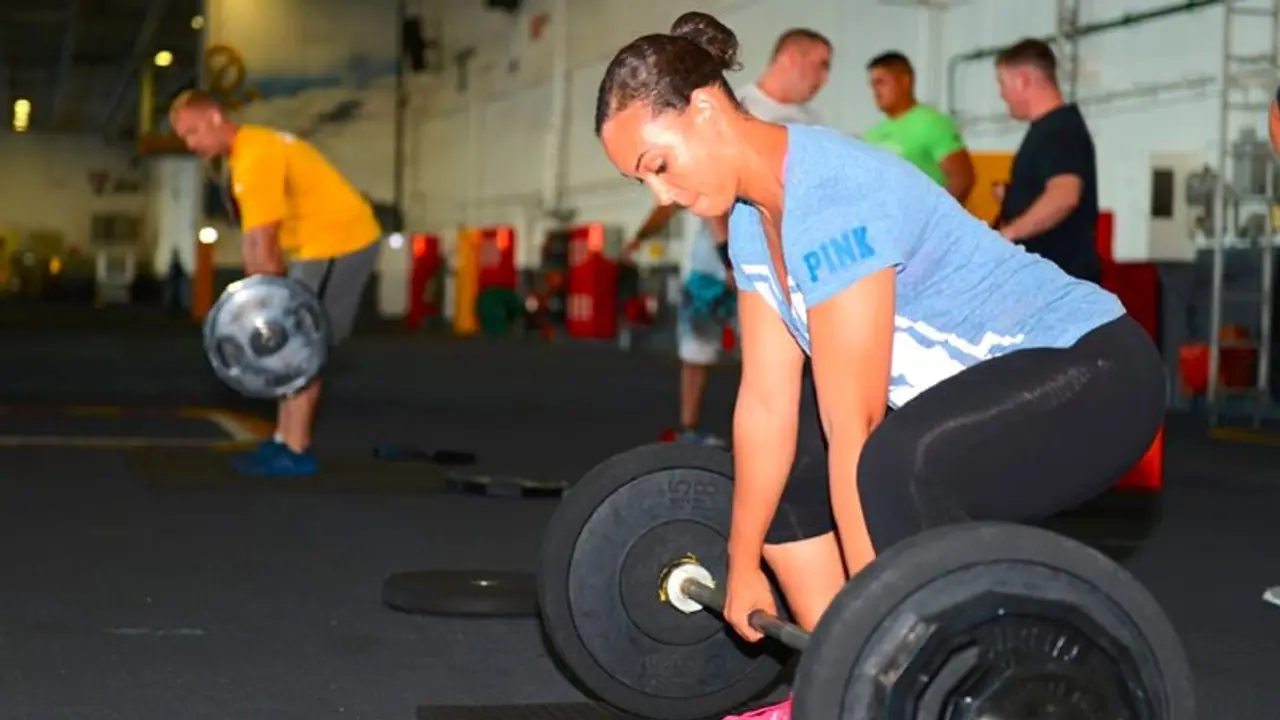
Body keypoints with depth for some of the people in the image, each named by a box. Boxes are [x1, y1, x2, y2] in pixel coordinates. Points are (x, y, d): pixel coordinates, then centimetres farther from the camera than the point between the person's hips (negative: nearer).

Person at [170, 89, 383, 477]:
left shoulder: (254, 157, -19)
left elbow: (264, 246, -20)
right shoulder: (251, 149, 14)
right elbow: (257, 243, 15)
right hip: (329, 241, 10)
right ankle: (284, 442, 18)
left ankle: (295, 453, -6)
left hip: (338, 241, -10)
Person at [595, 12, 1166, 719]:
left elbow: (854, 430, -28)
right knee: (784, 471, 13)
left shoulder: (833, 198, -27)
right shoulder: (753, 216, 1)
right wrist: (743, 567, 8)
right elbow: (766, 402, 5)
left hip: (1093, 370, -10)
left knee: (897, 467, -36)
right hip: (984, 381, 10)